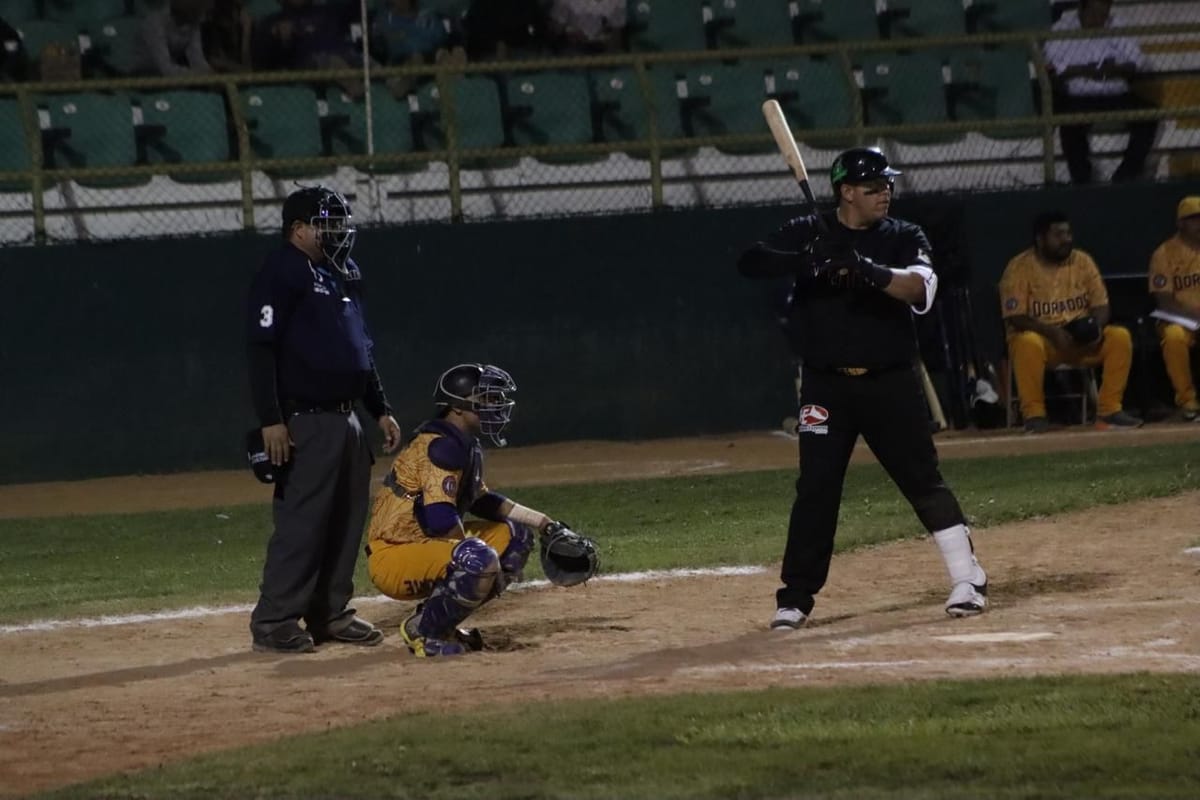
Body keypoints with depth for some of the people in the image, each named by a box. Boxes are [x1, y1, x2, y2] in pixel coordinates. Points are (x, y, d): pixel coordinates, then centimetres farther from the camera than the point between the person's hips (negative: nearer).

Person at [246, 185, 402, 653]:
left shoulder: (343, 275, 17)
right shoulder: (281, 274, -10)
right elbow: (261, 350, -15)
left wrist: (380, 409, 22)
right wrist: (271, 421, -21)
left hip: (347, 418, 9)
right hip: (305, 422, -9)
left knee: (347, 521, 10)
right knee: (301, 522, -10)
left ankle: (330, 613, 18)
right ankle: (274, 622, -7)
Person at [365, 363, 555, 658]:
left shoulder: (467, 445, 12)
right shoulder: (442, 446, -20)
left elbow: (481, 500, 27)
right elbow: (441, 519, -30)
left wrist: (543, 523, 22)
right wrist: (469, 549, -14)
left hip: (426, 547, 11)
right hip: (393, 558, -11)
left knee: (515, 536, 15)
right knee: (480, 560, -34)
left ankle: (442, 623, 10)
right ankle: (423, 630, -10)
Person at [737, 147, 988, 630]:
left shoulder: (903, 238, 3)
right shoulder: (808, 235, 3)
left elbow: (920, 287, -17)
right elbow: (750, 262, -11)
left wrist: (870, 273, -35)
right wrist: (807, 263, -27)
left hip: (891, 383, 0)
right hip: (826, 385, 0)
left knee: (923, 480, -2)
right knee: (815, 489, -2)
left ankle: (968, 581, 4)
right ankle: (795, 598, 5)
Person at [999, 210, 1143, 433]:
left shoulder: (1083, 261, 5)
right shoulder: (1020, 267, -8)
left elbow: (1101, 305, 7)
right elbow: (1015, 317, -13)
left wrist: (1097, 327, -17)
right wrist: (1052, 332, -27)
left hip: (1081, 339, 4)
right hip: (1040, 336, -4)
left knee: (1120, 337, -20)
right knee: (1028, 343, -39)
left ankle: (1109, 410, -17)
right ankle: (1034, 415, -28)